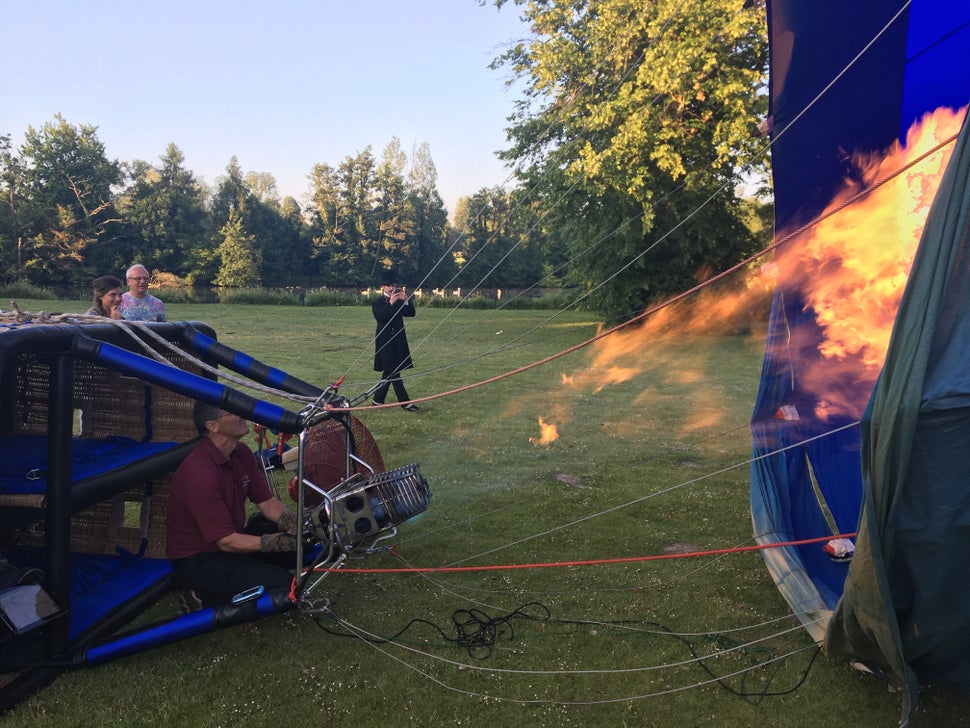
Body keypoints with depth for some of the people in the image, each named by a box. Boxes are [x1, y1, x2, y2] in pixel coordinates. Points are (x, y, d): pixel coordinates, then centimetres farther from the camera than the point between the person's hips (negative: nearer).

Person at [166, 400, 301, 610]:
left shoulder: (241, 453, -3)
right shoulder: (199, 473, -29)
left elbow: (266, 501, 3)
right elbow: (226, 541, -26)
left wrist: (292, 522, -17)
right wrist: (277, 543, -31)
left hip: (231, 538, 8)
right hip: (198, 560, -8)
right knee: (282, 586, -21)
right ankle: (203, 597, -4)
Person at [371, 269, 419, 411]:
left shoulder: (399, 301, 8)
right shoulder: (377, 302, -3)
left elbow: (411, 313, 0)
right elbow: (380, 316, -20)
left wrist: (405, 300, -14)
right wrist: (391, 303, -26)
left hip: (398, 340, 5)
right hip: (385, 341, -5)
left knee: (389, 371, 10)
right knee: (393, 371, -7)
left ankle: (378, 399, 21)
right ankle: (405, 402, -7)